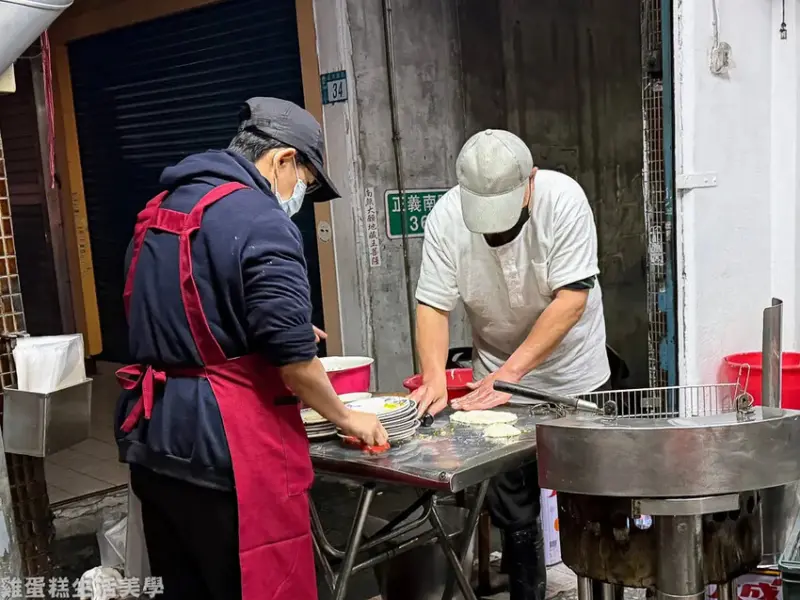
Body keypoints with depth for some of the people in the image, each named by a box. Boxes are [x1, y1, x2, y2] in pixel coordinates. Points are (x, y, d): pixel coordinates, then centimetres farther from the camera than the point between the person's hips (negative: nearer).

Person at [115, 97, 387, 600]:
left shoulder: (160, 211, 13)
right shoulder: (261, 221, -14)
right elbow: (293, 358, -16)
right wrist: (346, 418, 0)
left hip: (154, 441, 9)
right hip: (227, 445, -9)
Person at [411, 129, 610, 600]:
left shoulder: (564, 200, -22)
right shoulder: (446, 216, -15)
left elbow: (571, 298, -25)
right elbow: (434, 304, -14)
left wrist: (512, 370, -29)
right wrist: (434, 375, -29)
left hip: (572, 376, -2)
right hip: (497, 375, 2)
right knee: (512, 506, 8)